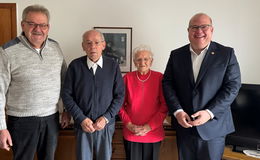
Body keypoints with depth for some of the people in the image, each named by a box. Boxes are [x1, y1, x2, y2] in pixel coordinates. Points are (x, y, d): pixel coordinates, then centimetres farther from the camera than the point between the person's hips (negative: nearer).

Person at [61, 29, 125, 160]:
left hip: (106, 124, 1)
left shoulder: (113, 66, -4)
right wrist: (81, 119, -8)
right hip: (82, 124, 0)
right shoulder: (75, 66, -5)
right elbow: (66, 94, -2)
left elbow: (120, 95, -1)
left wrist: (106, 118, -9)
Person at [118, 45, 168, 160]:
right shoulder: (127, 78, 0)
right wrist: (128, 124, -8)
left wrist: (149, 126, -12)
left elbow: (165, 105, -5)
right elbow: (120, 103, 3)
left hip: (153, 133, 0)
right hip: (131, 133, 1)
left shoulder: (159, 78, -4)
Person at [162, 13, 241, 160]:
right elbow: (167, 83, 1)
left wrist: (210, 112, -16)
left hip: (213, 126, -2)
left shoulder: (227, 53, -3)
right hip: (184, 124, 2)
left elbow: (233, 86, -7)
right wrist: (177, 111, -12)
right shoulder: (176, 55, 4)